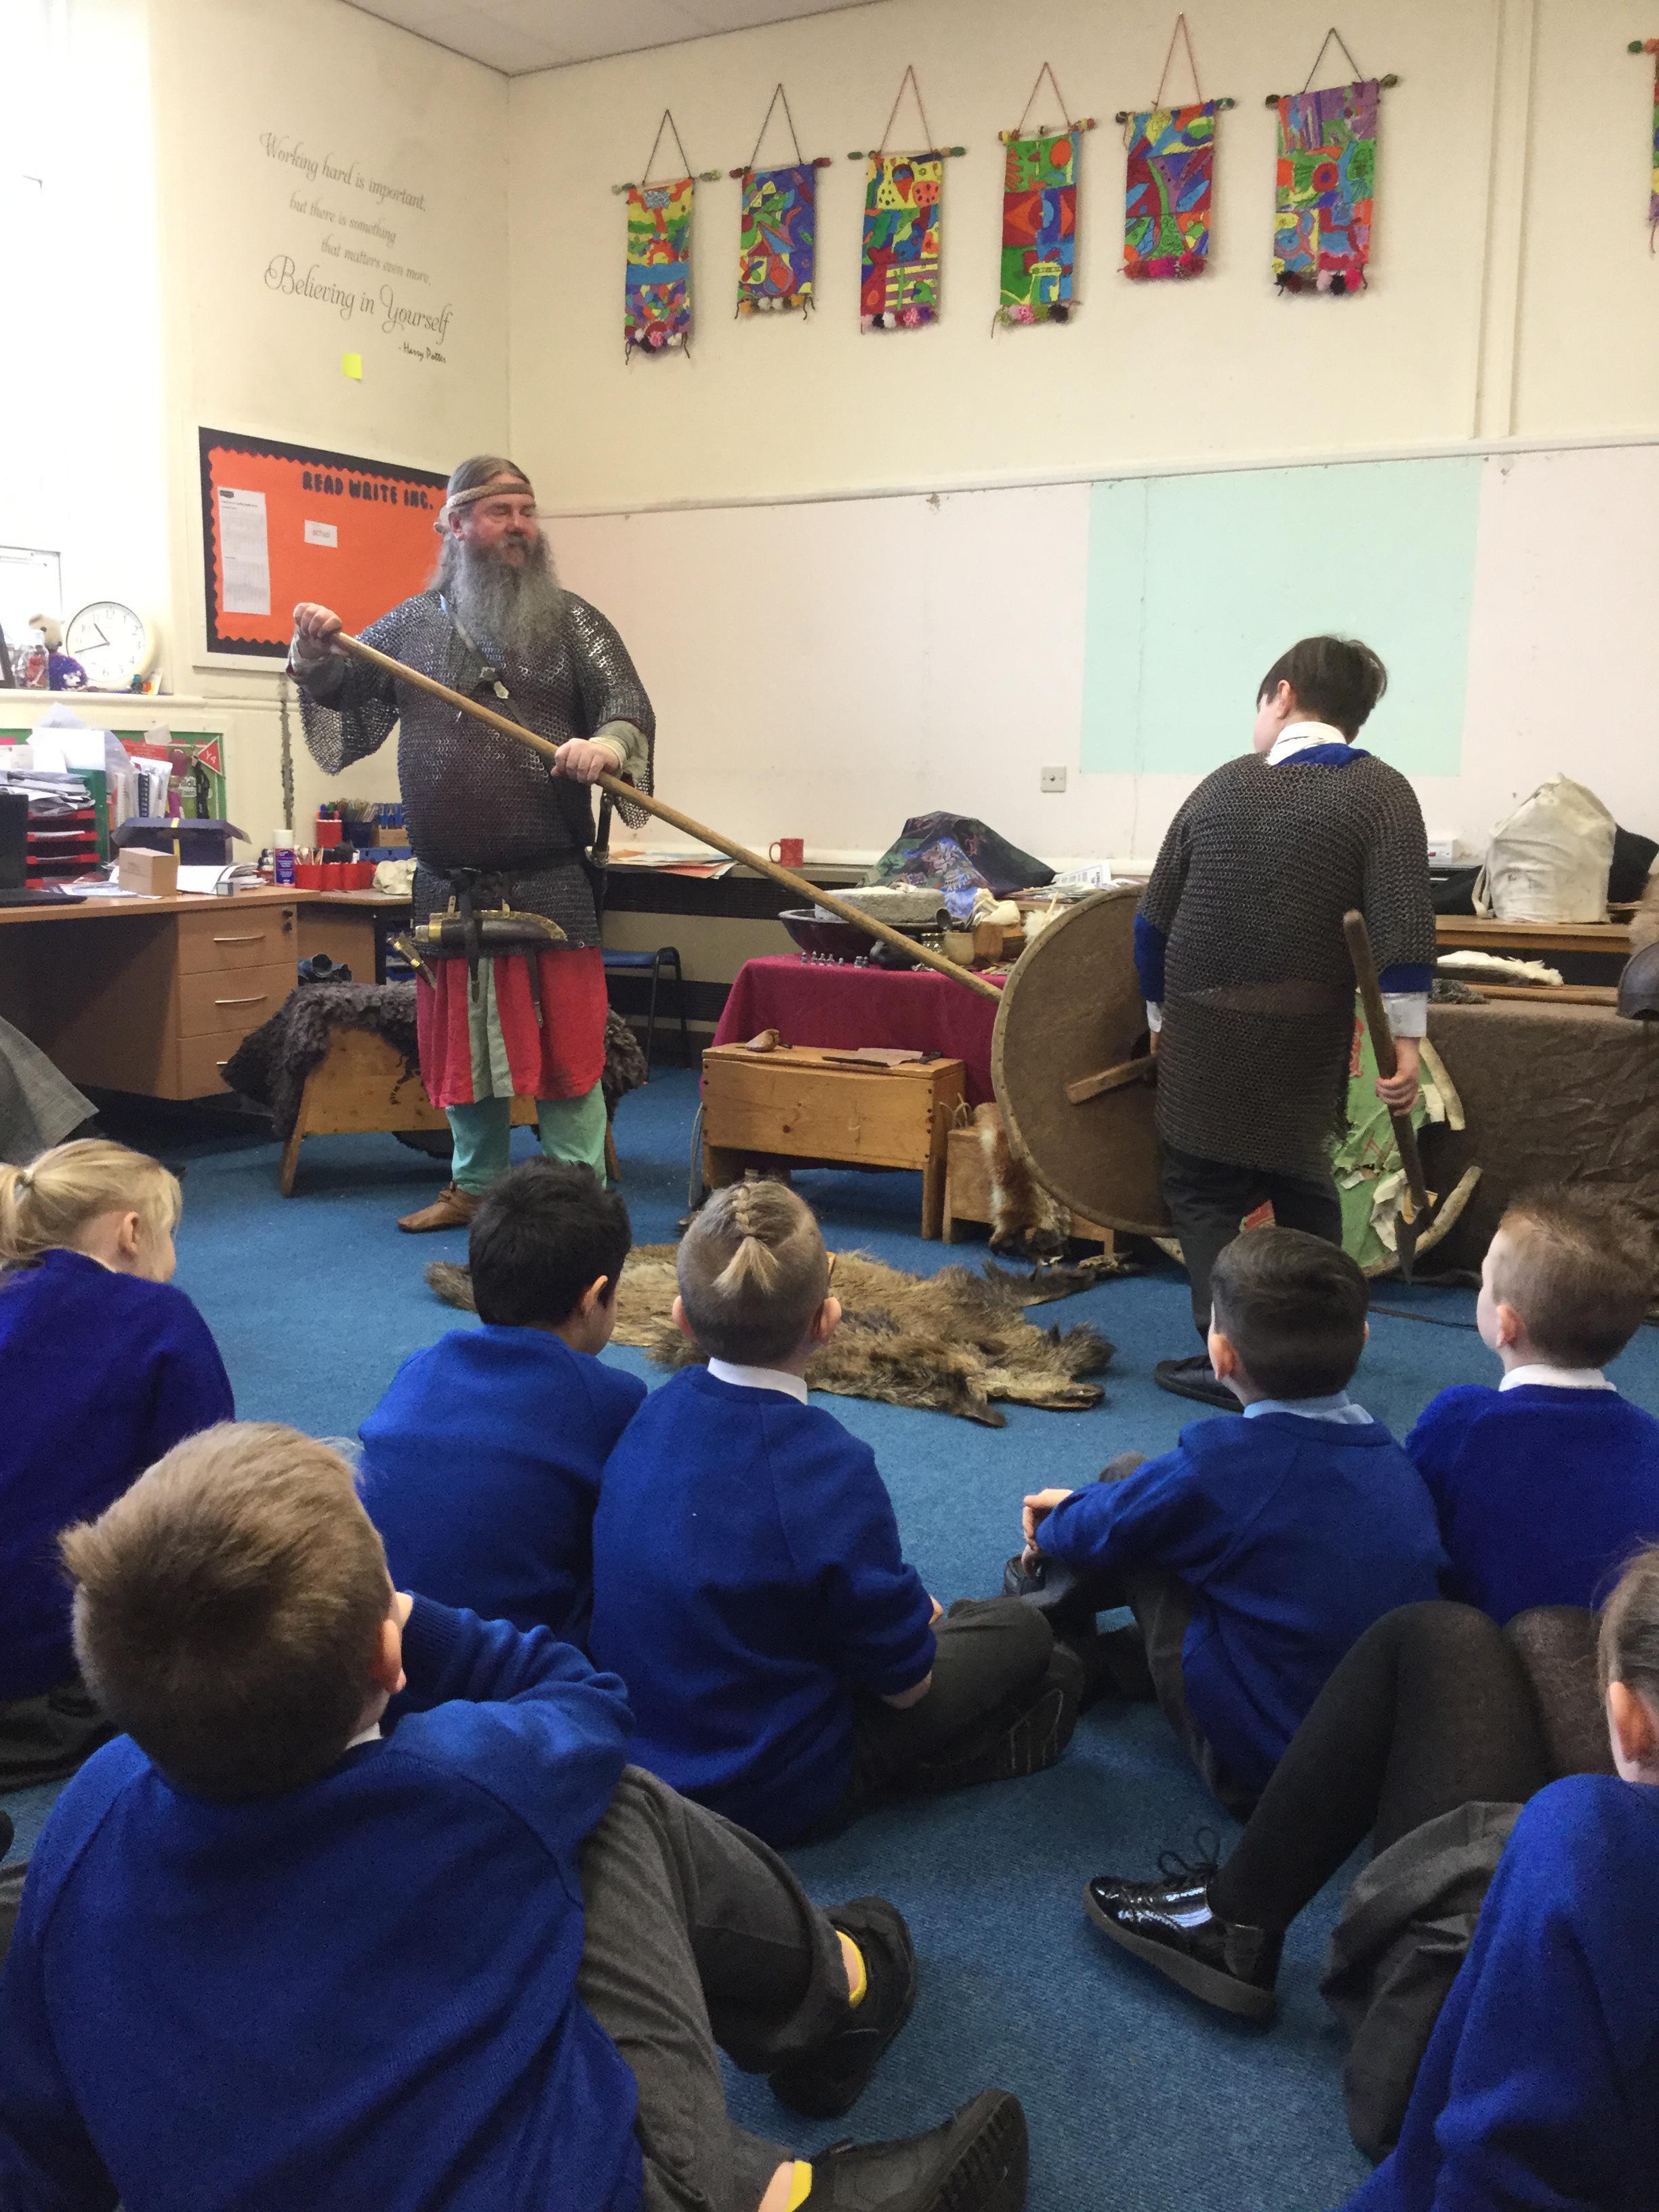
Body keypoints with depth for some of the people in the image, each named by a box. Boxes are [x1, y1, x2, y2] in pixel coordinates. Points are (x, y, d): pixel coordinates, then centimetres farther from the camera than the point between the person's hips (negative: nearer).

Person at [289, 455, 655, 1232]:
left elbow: (629, 704, -6)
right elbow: (347, 696, 20)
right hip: (449, 885, 4)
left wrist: (608, 742, -28)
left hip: (550, 883, -3)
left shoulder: (570, 621, 3)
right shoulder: (414, 623, 10)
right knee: (463, 1043, 14)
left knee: (564, 1044, -2)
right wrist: (315, 656, -1)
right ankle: (475, 1185, 30)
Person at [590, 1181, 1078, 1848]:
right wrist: (914, 1613, 5)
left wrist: (899, 1607, 8)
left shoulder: (656, 1411, -10)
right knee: (1025, 1634, 7)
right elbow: (906, 1683, -18)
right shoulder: (829, 1470, -30)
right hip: (770, 1794, -7)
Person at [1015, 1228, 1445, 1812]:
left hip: (1256, 1765, -6)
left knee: (1127, 1477, 3)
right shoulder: (1396, 1461, -2)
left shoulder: (1218, 1468, -23)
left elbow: (1098, 1532, -5)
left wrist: (1051, 1529, 22)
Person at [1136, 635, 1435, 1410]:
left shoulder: (1224, 784, 5)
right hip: (1304, 1035, 1)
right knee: (1299, 1179, 20)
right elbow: (1403, 929, -15)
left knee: (1202, 1187, 8)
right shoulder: (1378, 792, -2)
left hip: (1205, 1032, 0)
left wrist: (1160, 1017, 18)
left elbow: (1154, 920, 7)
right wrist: (1406, 1040, -13)